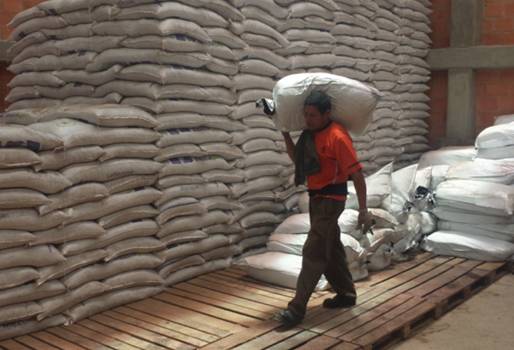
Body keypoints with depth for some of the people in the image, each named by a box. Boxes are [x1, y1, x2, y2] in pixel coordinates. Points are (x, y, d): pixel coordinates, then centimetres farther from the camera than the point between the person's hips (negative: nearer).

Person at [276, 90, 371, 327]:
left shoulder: (337, 137, -20)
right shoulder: (310, 134, 6)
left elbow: (357, 174, -18)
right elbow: (297, 159, 20)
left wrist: (363, 209, -16)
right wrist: (285, 133, 9)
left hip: (330, 200, -9)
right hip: (316, 198, 9)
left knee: (313, 252, -9)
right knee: (331, 249, 17)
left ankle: (297, 308, -7)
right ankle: (346, 294, 32)